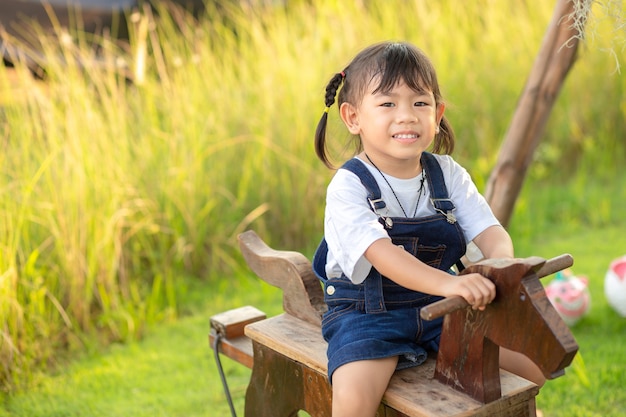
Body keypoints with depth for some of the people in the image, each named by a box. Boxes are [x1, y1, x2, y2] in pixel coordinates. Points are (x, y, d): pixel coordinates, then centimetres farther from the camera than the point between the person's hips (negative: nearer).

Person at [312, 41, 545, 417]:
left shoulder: (448, 175, 2)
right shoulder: (348, 187, -16)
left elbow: (489, 230, -7)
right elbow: (383, 255, -30)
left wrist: (502, 263, -32)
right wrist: (449, 284, -46)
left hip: (438, 306, 5)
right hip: (368, 315, -5)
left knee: (533, 366, 0)